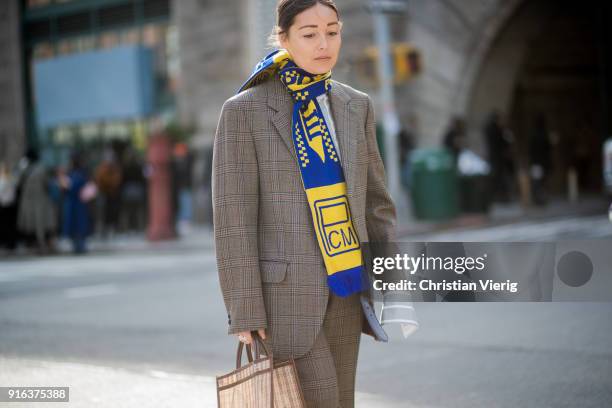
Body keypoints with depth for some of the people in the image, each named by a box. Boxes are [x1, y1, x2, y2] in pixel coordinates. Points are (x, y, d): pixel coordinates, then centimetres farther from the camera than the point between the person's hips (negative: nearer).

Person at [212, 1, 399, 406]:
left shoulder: (356, 106, 8)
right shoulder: (244, 111, -7)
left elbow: (375, 203, 11)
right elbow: (233, 218, -10)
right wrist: (245, 313, -14)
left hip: (342, 290, 6)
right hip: (283, 291, -5)